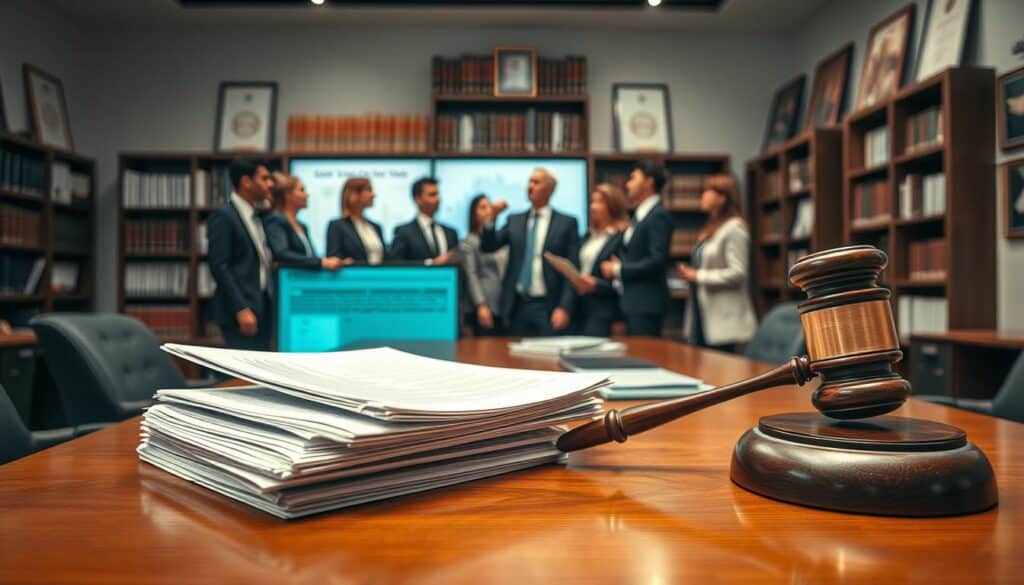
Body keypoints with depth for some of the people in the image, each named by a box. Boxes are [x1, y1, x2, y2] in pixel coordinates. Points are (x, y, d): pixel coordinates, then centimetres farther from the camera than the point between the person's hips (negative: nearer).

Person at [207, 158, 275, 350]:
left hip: (263, 306, 8)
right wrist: (241, 309, -19)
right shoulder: (223, 216, -9)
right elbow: (219, 266, -15)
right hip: (240, 311, -8)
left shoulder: (258, 216, 16)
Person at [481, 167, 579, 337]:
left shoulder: (567, 223, 1)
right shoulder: (515, 221, 12)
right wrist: (491, 219, -8)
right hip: (517, 306, 3)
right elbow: (488, 246, 7)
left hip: (548, 308, -3)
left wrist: (564, 308, -11)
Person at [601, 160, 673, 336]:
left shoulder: (659, 216, -12)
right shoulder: (639, 215, 16)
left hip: (646, 304, -9)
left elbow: (658, 260, -20)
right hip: (633, 302, 9)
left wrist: (619, 270, -13)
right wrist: (618, 266, 2)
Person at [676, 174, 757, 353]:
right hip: (702, 316, 8)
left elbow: (737, 272, -18)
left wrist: (698, 276, -14)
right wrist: (689, 273, 2)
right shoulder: (711, 228, 17)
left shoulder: (734, 228, -10)